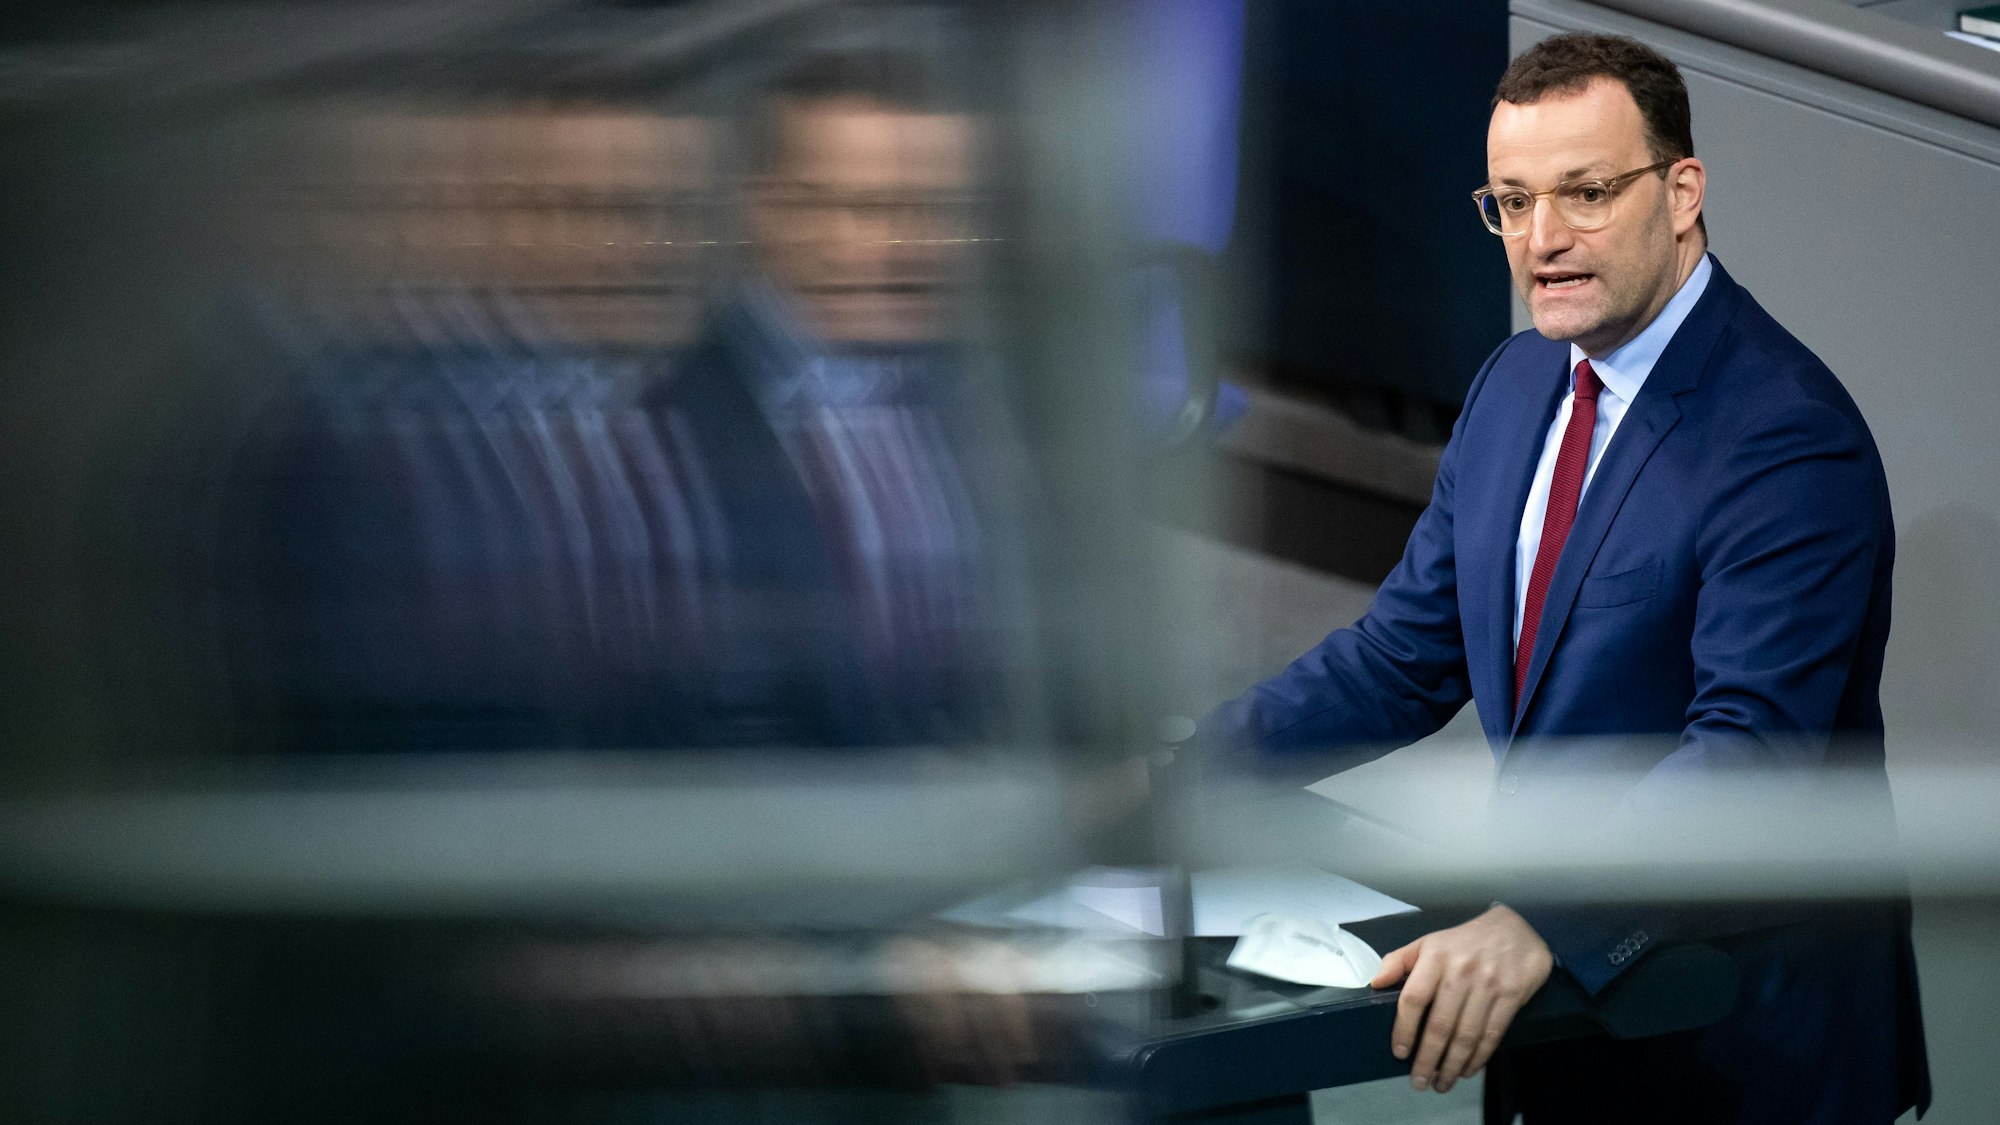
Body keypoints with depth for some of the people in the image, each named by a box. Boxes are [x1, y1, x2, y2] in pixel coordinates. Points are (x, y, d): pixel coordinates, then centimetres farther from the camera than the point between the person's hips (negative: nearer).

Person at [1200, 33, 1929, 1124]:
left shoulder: (1792, 441, -21)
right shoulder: (1517, 385, 7)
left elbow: (1750, 750, -30)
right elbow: (1407, 655, 10)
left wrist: (1534, 924, -42)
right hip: (1566, 994, 7)